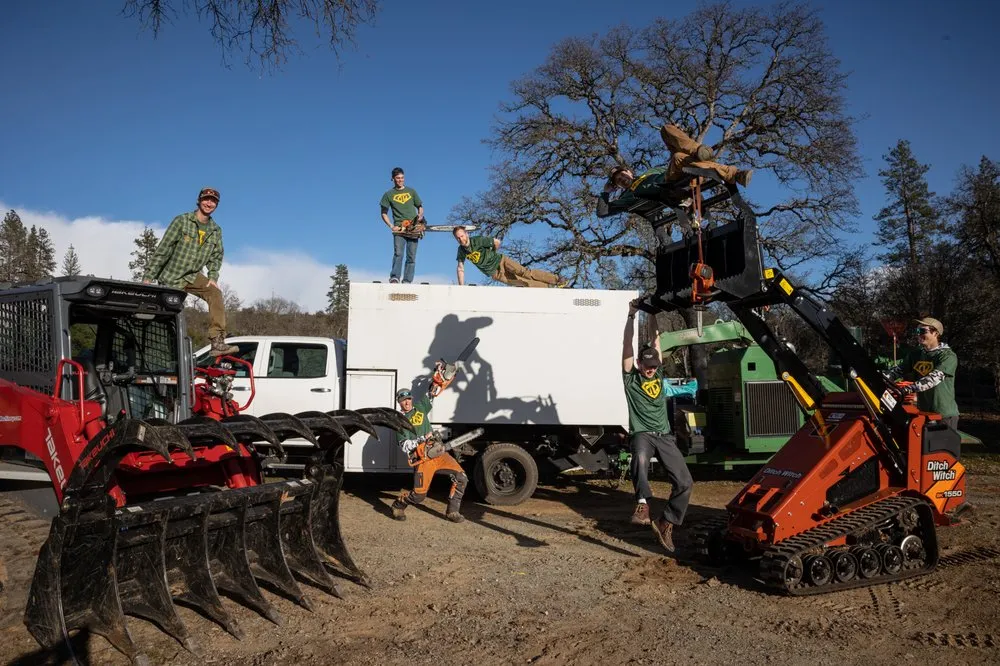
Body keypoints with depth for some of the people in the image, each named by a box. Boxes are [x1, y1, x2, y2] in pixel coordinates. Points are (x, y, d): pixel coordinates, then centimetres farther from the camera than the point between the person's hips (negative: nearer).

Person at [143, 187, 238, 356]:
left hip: (193, 276, 3)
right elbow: (163, 249, -12)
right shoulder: (182, 221, -10)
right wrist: (148, 276, -16)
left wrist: (213, 277, -7)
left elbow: (216, 256, 11)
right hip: (171, 276, -3)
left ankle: (218, 342, -29)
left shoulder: (216, 230, 4)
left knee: (215, 293, -23)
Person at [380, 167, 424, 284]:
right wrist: (392, 227, -4)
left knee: (411, 257, -3)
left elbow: (420, 207, 22)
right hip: (399, 229, -2)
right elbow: (384, 214, 10)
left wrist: (420, 215, -2)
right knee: (398, 253, -20)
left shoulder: (411, 191, 16)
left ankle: (407, 281, -4)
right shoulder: (388, 194, 10)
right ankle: (394, 277, -32)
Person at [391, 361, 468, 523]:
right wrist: (423, 439, -17)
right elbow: (404, 445, -8)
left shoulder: (420, 407, 12)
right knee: (419, 495, -9)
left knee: (461, 478, -8)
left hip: (439, 453, 5)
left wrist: (440, 376, 4)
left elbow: (432, 393, 16)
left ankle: (452, 511, 2)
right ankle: (398, 505, 21)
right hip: (423, 459, -5)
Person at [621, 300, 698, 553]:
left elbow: (656, 339, 12)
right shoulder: (630, 378, 2)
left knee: (684, 482, -7)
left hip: (664, 436, 4)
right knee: (640, 458, -41)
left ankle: (666, 523, 8)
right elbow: (627, 344, -6)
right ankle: (642, 503, -31)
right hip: (642, 434, -4)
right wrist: (632, 316, -8)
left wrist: (652, 314, 10)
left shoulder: (658, 375, 13)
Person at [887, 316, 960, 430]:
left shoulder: (948, 356, -11)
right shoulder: (915, 355, 11)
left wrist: (910, 388, -37)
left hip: (945, 414, -6)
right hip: (923, 413, 6)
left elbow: (935, 378, -26)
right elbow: (898, 371, 4)